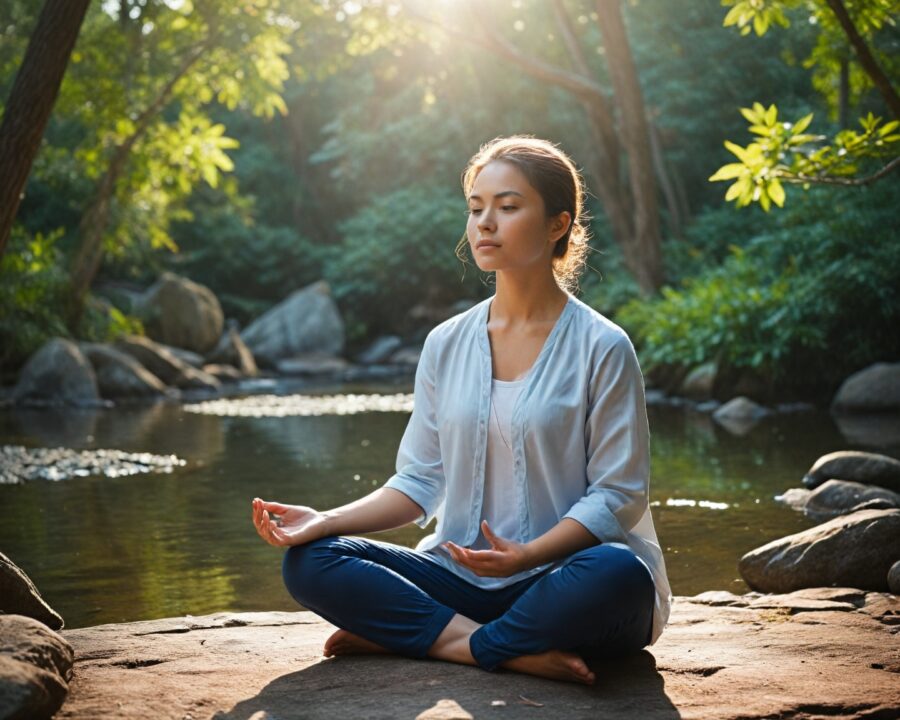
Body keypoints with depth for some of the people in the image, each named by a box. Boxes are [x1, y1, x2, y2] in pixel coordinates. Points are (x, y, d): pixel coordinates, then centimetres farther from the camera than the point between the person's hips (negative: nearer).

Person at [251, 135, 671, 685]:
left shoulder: (602, 347, -5)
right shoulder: (446, 345, 9)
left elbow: (618, 495, -9)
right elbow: (421, 481, 8)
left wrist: (527, 555, -25)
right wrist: (327, 520, -8)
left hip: (563, 575, -4)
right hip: (462, 576, 4)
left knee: (619, 575, -39)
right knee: (308, 561, -15)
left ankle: (420, 636, -20)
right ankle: (519, 652, -23)